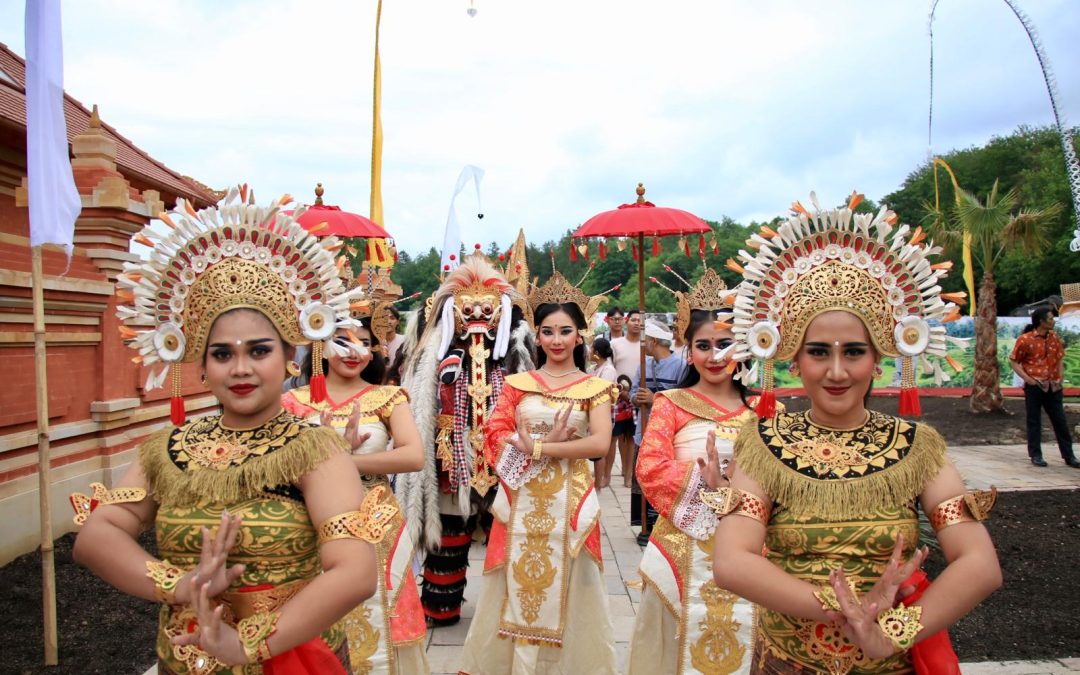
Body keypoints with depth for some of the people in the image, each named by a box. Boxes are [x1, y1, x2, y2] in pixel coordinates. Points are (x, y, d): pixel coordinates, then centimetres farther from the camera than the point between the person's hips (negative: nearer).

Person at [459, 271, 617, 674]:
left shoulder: (595, 388, 2)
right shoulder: (517, 384, 7)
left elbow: (600, 444, -12)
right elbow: (496, 437, -2)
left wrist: (534, 447, -15)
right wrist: (547, 443, -16)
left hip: (569, 498, -1)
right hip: (522, 498, 2)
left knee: (565, 585, 5)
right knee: (518, 583, 7)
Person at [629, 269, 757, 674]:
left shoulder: (759, 409, 8)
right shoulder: (671, 404, 0)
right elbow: (651, 469, -10)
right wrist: (705, 481, -20)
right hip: (685, 549, -2)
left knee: (739, 641, 8)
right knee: (686, 637, 7)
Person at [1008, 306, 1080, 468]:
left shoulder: (1054, 337, 7)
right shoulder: (1025, 339, -9)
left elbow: (1060, 358, 16)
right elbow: (1013, 361, -5)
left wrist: (1060, 377, 3)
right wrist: (1027, 378, -13)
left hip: (1053, 386, 5)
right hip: (1034, 386, -5)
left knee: (1060, 421, 8)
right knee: (1034, 421, 4)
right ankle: (1035, 455, 13)